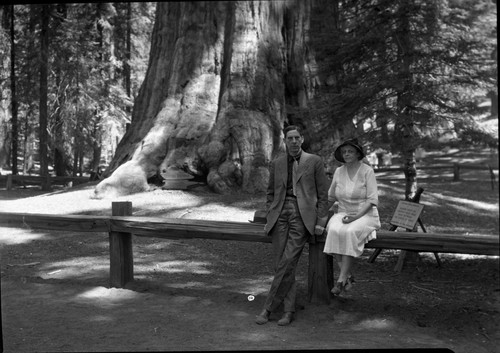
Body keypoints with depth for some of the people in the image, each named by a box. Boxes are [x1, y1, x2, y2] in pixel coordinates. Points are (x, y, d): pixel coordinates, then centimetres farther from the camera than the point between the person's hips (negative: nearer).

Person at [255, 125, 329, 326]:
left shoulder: (314, 161, 5)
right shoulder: (276, 164, 15)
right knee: (282, 265, -3)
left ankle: (268, 308, -4)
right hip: (280, 215, 3)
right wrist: (269, 218, 8)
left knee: (287, 263, -13)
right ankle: (289, 310, 6)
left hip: (302, 216, -3)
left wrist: (320, 221, -2)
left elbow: (323, 194, 5)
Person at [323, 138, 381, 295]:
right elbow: (330, 197, 18)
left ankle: (342, 279, -29)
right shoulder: (338, 172, 8)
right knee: (334, 230, -31)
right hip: (343, 213, 4)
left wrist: (357, 216, -20)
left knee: (350, 232, -35)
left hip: (365, 215, -3)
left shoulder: (367, 171, -5)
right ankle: (348, 275, -24)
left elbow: (372, 200, -9)